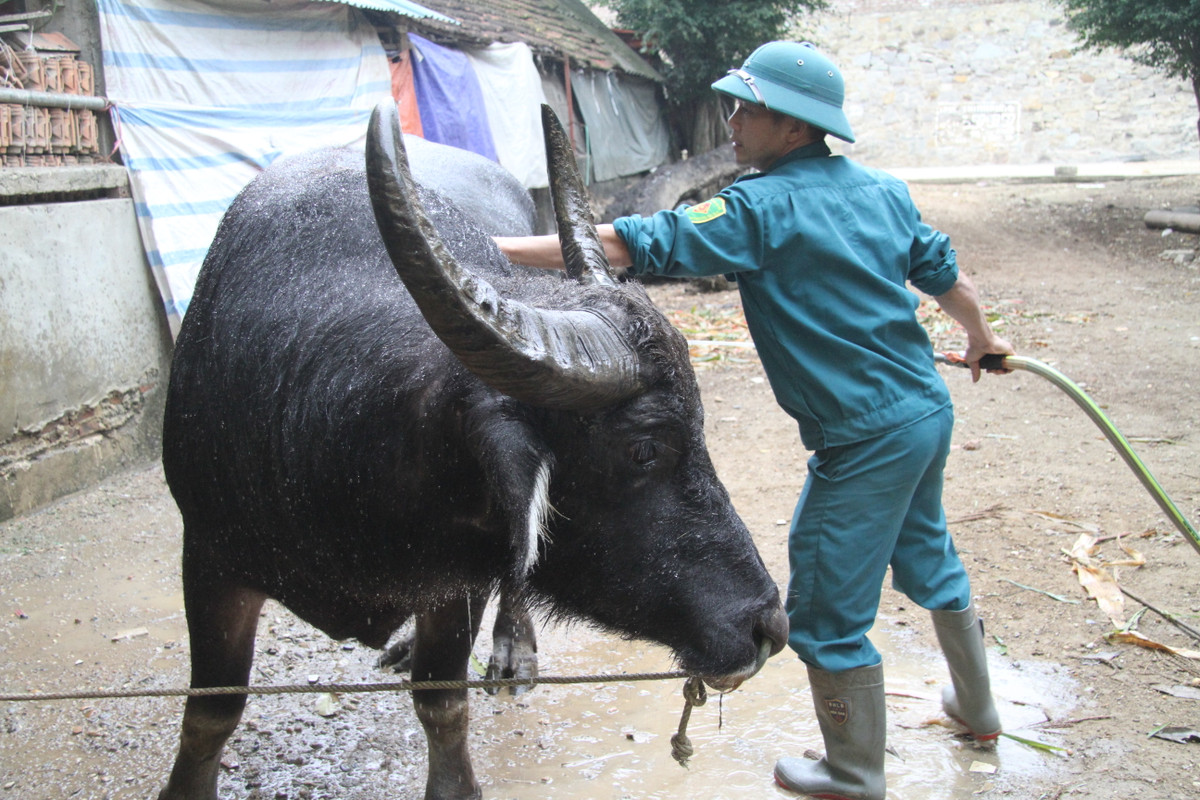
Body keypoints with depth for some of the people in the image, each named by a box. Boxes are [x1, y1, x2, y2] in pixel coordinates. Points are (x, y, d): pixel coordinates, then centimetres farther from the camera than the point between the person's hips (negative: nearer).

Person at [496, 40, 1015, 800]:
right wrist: (982, 338, 39)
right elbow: (945, 272, 19)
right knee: (927, 558, 29)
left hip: (867, 438, -9)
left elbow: (630, 245, -23)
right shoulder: (884, 189, 6)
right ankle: (977, 706, 49)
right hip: (928, 408, 9)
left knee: (825, 610, 6)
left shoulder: (761, 208, -17)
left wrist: (492, 248, -22)